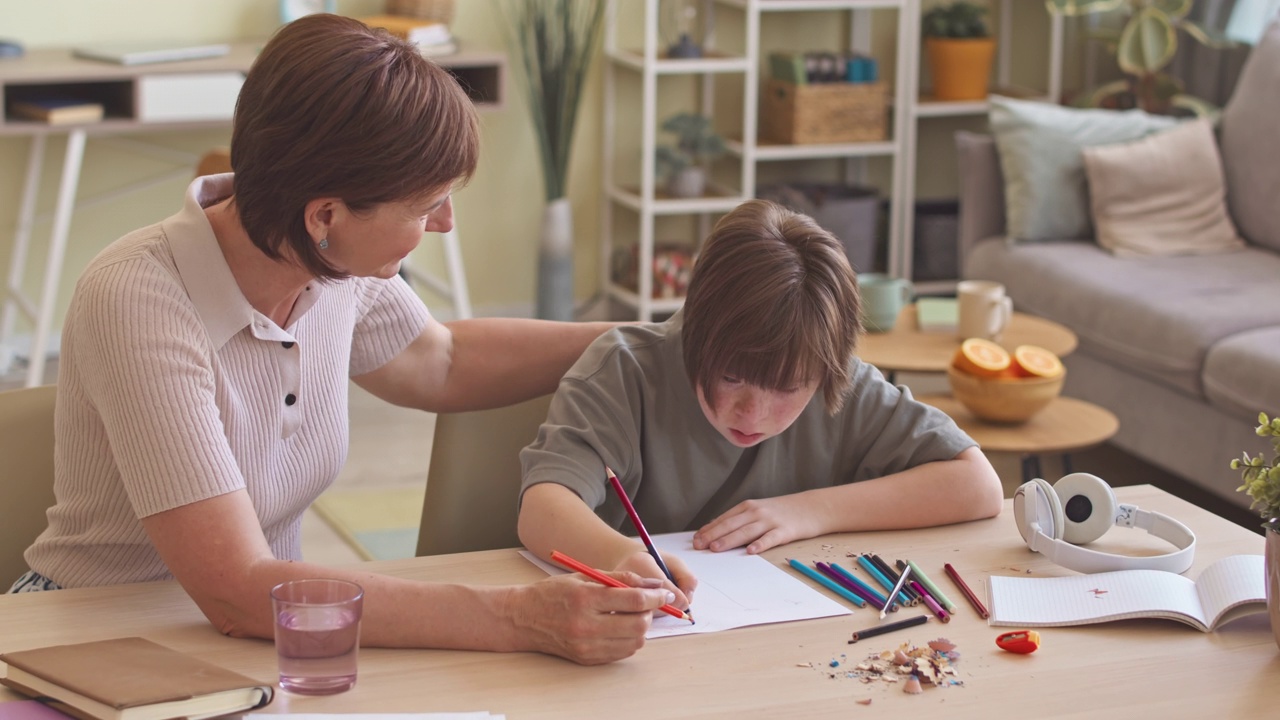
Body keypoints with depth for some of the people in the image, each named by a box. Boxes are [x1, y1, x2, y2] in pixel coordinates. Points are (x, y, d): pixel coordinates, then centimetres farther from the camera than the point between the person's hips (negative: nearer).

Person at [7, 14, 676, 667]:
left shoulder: (339, 268, -7)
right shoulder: (138, 302, -26)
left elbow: (443, 363, 17)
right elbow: (239, 593, -32)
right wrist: (518, 619, -37)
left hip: (263, 637, 6)